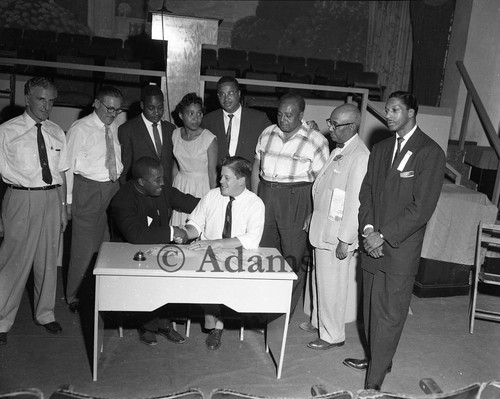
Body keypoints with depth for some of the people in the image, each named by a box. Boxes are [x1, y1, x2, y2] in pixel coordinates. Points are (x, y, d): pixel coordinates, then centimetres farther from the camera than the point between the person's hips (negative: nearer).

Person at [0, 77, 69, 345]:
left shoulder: (56, 133, 9)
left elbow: (61, 173, 11)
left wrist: (63, 208, 9)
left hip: (51, 198, 5)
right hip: (22, 200, -4)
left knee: (48, 259, 13)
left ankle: (44, 313, 31)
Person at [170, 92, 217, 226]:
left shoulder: (209, 139, -16)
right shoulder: (175, 134, -1)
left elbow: (212, 173, -12)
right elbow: (176, 164, 11)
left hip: (201, 187, -4)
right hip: (180, 185, 4)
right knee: (178, 226, 9)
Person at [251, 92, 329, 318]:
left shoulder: (316, 141, -5)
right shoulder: (267, 134, 9)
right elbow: (256, 169, 14)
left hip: (297, 200, -4)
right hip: (266, 197, 5)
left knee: (294, 258, 1)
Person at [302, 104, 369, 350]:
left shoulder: (360, 157, -21)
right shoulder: (338, 151, 10)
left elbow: (355, 202, -22)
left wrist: (345, 240, -20)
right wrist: (312, 219, 19)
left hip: (337, 236, -9)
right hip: (322, 229, 9)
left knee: (332, 285, 5)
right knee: (319, 279, 22)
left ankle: (333, 335, 22)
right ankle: (318, 322, 40)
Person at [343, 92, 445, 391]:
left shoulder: (430, 153, -9)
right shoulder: (380, 149, 12)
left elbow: (422, 208, -14)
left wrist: (384, 236, -14)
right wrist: (368, 228, -4)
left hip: (401, 250, -6)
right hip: (373, 244, 6)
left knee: (390, 315, 2)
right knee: (371, 308, 15)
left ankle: (374, 380, 13)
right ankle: (378, 358, 34)